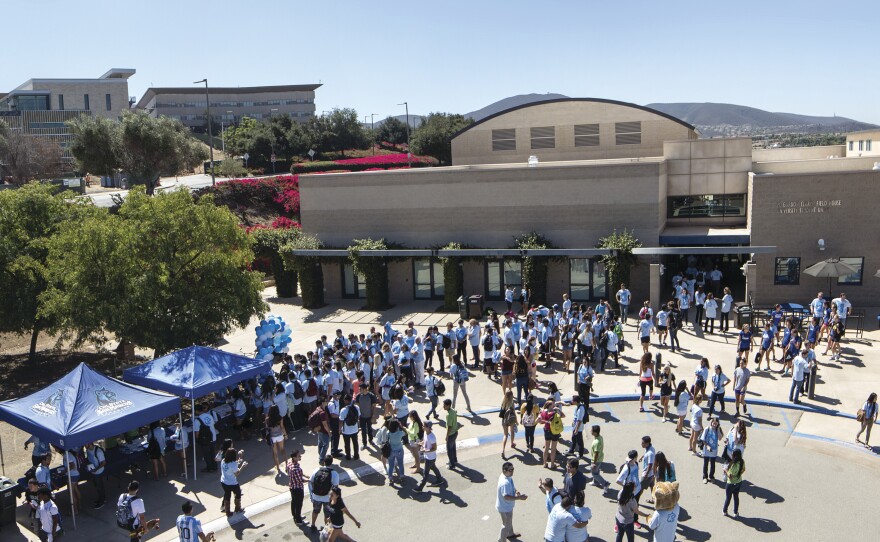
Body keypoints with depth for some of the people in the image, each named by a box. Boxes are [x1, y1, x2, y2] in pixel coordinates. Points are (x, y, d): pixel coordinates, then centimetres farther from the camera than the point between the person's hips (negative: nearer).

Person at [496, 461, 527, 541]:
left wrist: (516, 491, -7)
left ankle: (510, 534, 57)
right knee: (506, 524, 13)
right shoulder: (505, 482, -38)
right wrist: (519, 498, -38)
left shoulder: (508, 476, -7)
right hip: (505, 507, -9)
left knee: (509, 521, 32)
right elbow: (506, 496, -40)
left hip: (507, 505, 9)